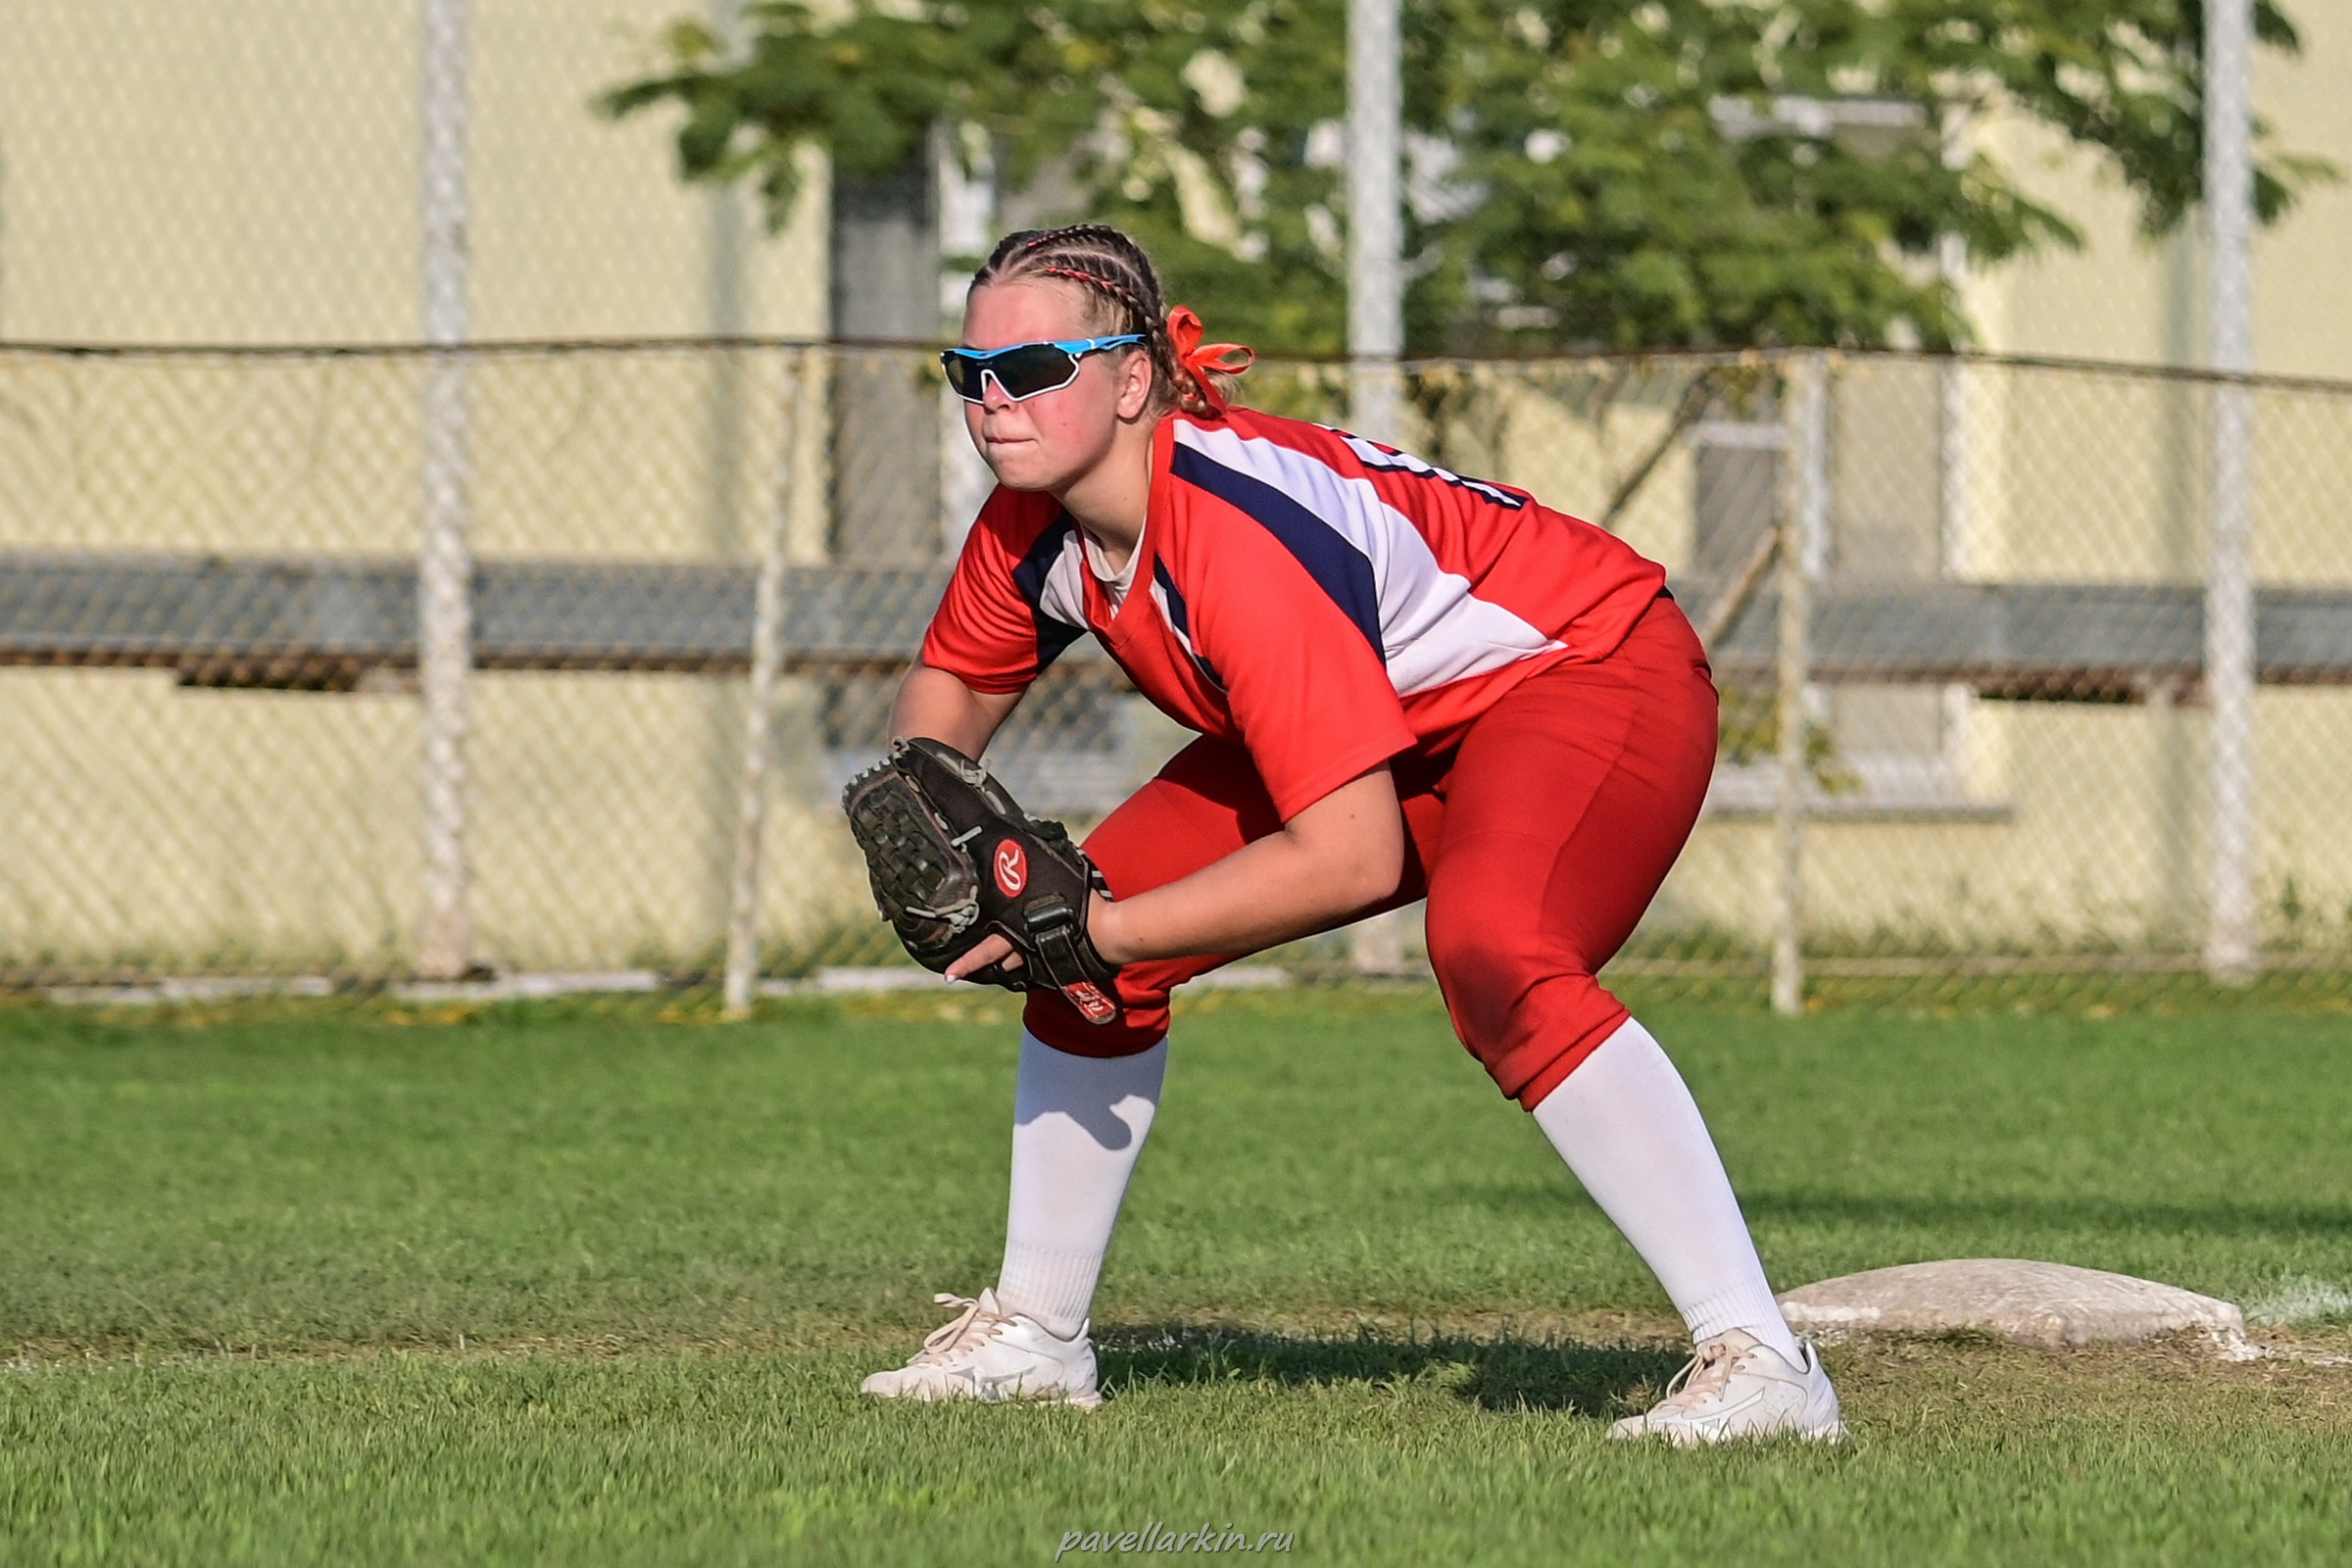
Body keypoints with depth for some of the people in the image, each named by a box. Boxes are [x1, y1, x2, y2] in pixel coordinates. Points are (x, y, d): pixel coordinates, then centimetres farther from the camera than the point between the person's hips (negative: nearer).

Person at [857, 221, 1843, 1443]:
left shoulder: (1237, 536, -36)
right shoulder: (1035, 522, -11)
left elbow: (1352, 857, -37)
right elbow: (953, 689, 11)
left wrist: (1102, 931, -32)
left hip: (1589, 670, -9)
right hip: (1405, 726, 9)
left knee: (1490, 952, -37)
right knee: (1083, 919, 3)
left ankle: (1760, 1365, -37)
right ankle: (1033, 1333, 20)